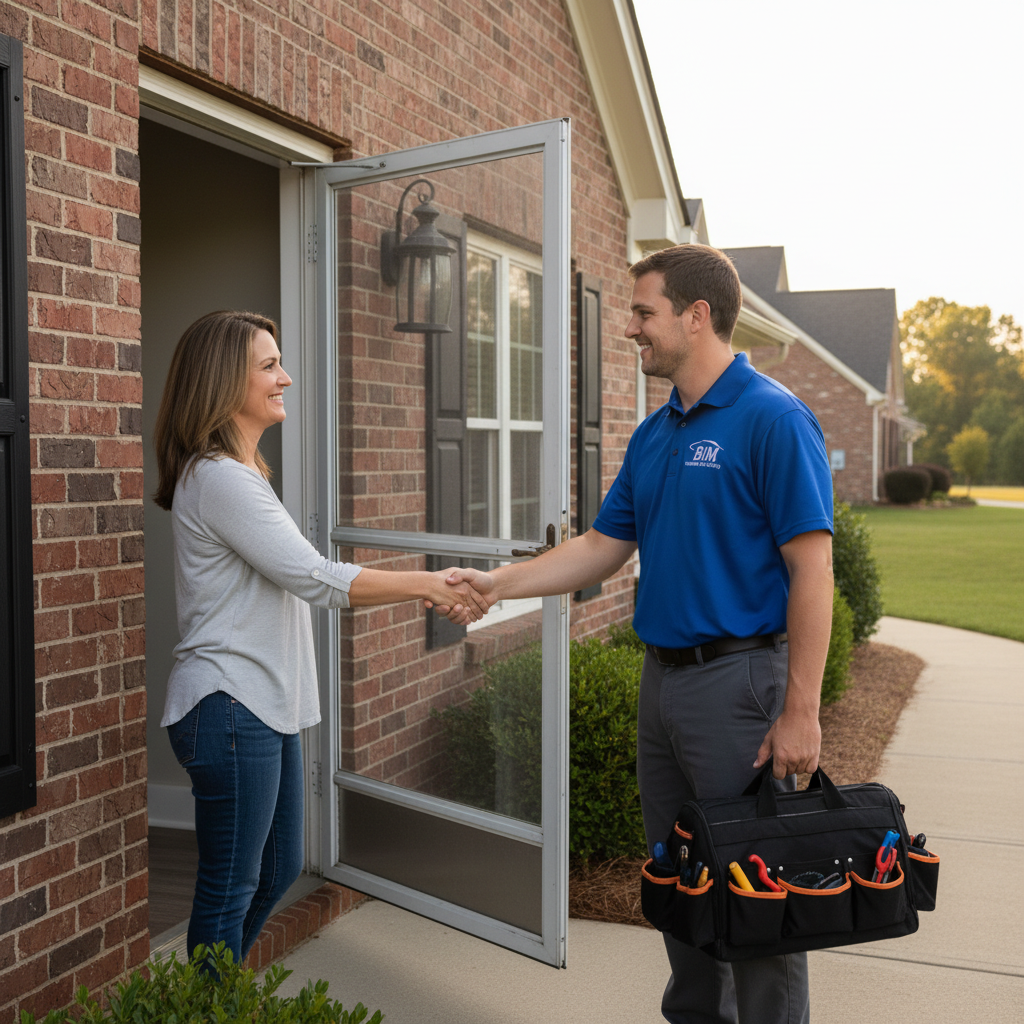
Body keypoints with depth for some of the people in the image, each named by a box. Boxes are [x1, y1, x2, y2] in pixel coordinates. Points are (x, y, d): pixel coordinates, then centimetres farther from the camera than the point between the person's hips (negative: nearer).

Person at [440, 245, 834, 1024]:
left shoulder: (773, 418, -13)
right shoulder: (654, 434, 12)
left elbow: (812, 570, -17)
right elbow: (604, 547, 15)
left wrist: (800, 711, -20)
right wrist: (497, 584, 8)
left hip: (739, 679, -8)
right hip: (663, 675, 8)